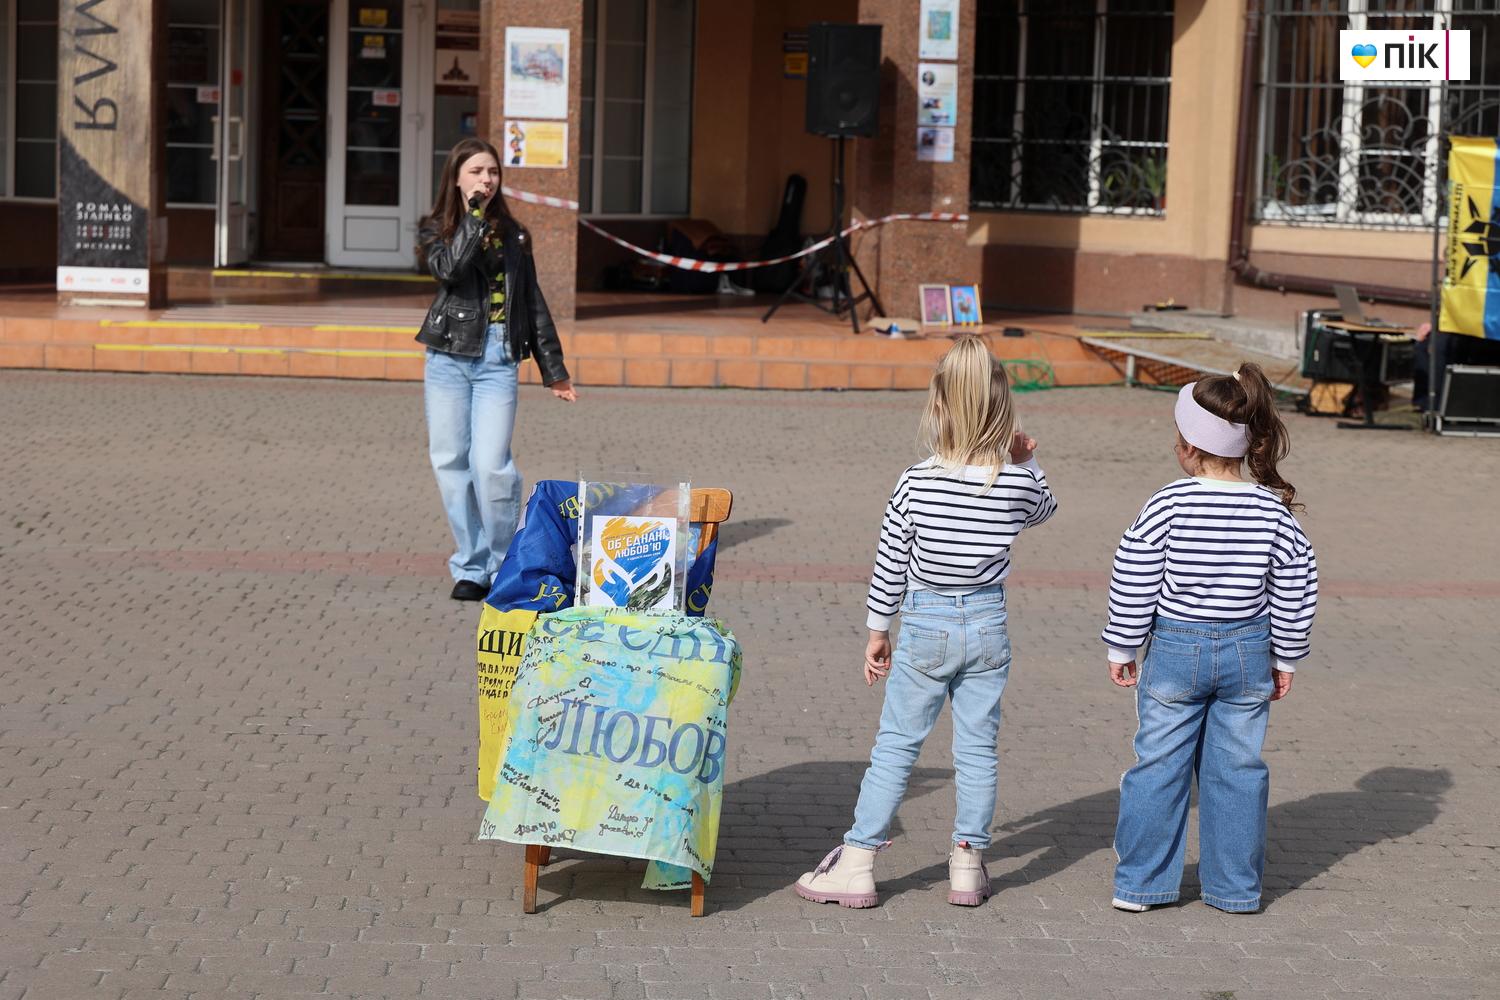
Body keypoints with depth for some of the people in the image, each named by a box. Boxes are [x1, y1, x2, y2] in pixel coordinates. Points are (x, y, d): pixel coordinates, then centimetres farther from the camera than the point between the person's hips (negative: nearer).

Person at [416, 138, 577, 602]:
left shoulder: (513, 234, 12)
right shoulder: (436, 230, 6)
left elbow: (533, 303, 15)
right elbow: (450, 268, -17)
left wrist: (554, 369, 14)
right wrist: (475, 215, -13)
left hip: (499, 359, 0)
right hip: (448, 358, 0)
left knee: (491, 464, -12)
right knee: (451, 463, 1)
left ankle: (502, 566, 4)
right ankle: (469, 567, 12)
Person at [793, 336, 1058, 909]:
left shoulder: (918, 481, -15)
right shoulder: (1018, 483, -8)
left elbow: (889, 564, -7)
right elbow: (1044, 510, 18)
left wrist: (878, 631, 4)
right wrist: (1027, 462, 11)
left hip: (926, 626, -2)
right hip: (988, 625, 2)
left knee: (895, 747, 5)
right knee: (978, 748, 11)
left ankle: (856, 865, 8)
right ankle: (969, 865, 18)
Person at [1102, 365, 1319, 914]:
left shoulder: (1168, 504, -13)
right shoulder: (1275, 511, -5)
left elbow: (1133, 584, -8)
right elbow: (1297, 591, 2)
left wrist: (1122, 648, 4)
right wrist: (1285, 658, 13)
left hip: (1176, 649, -2)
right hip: (1248, 653, 2)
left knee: (1159, 766, 8)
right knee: (1238, 770, 12)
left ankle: (1139, 883, 13)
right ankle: (1236, 887, 19)